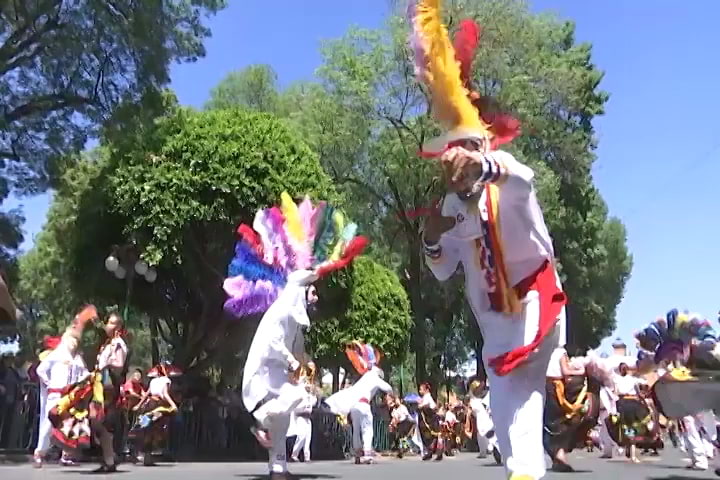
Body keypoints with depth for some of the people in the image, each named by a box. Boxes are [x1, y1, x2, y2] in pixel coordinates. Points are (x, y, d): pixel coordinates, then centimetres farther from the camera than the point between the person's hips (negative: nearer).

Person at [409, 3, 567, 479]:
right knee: (509, 393, 4)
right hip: (494, 315, 5)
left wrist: (483, 165, -61)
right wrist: (431, 240, -16)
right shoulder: (451, 207, 5)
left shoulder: (510, 182, -10)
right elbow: (443, 271, 6)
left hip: (533, 297, -5)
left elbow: (520, 177, -38)